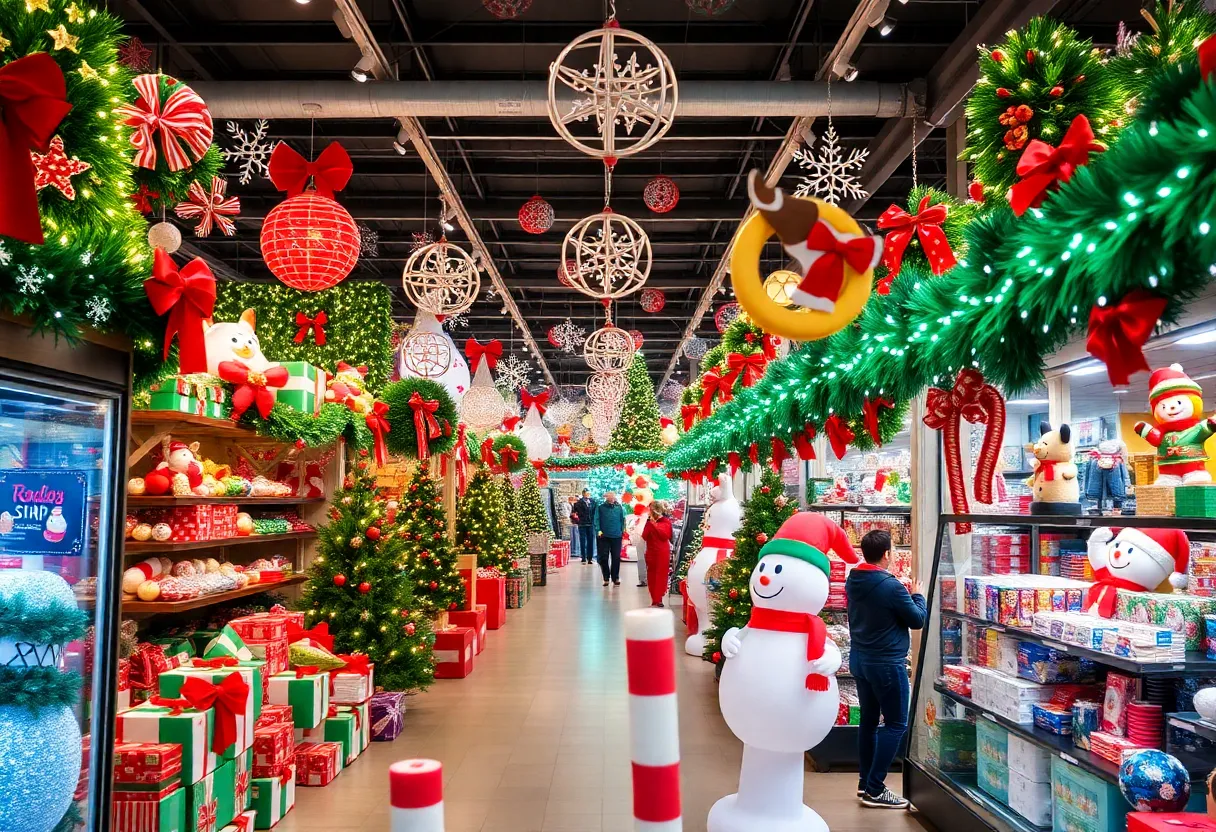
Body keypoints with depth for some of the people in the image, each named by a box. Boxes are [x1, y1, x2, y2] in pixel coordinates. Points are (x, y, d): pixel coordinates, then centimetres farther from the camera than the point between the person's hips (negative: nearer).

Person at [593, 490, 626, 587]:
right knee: (603, 557, 3)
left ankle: (615, 578, 14)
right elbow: (597, 520, -1)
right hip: (604, 536, -1)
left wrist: (622, 530, 4)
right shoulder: (600, 508, 1)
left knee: (616, 558, 3)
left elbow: (622, 520, 9)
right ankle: (606, 578, 15)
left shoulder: (619, 507, 5)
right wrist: (598, 530, -13)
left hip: (616, 536, 1)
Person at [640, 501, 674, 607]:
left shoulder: (666, 521, 0)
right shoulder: (649, 522, 11)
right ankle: (654, 599, 9)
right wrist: (650, 525, -10)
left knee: (661, 575, -5)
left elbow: (666, 536, -13)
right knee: (651, 575, 3)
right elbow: (644, 537, 3)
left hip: (662, 553, -4)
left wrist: (655, 525, -14)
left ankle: (658, 599, -2)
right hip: (651, 552, 4)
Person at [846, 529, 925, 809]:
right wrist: (917, 595, 7)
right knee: (896, 724, 2)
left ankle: (865, 782, 23)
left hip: (859, 659, 8)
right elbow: (918, 620, -10)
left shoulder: (853, 581, 1)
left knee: (868, 720, 16)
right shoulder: (891, 586, -22)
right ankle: (874, 790, 1)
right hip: (887, 663, -8)